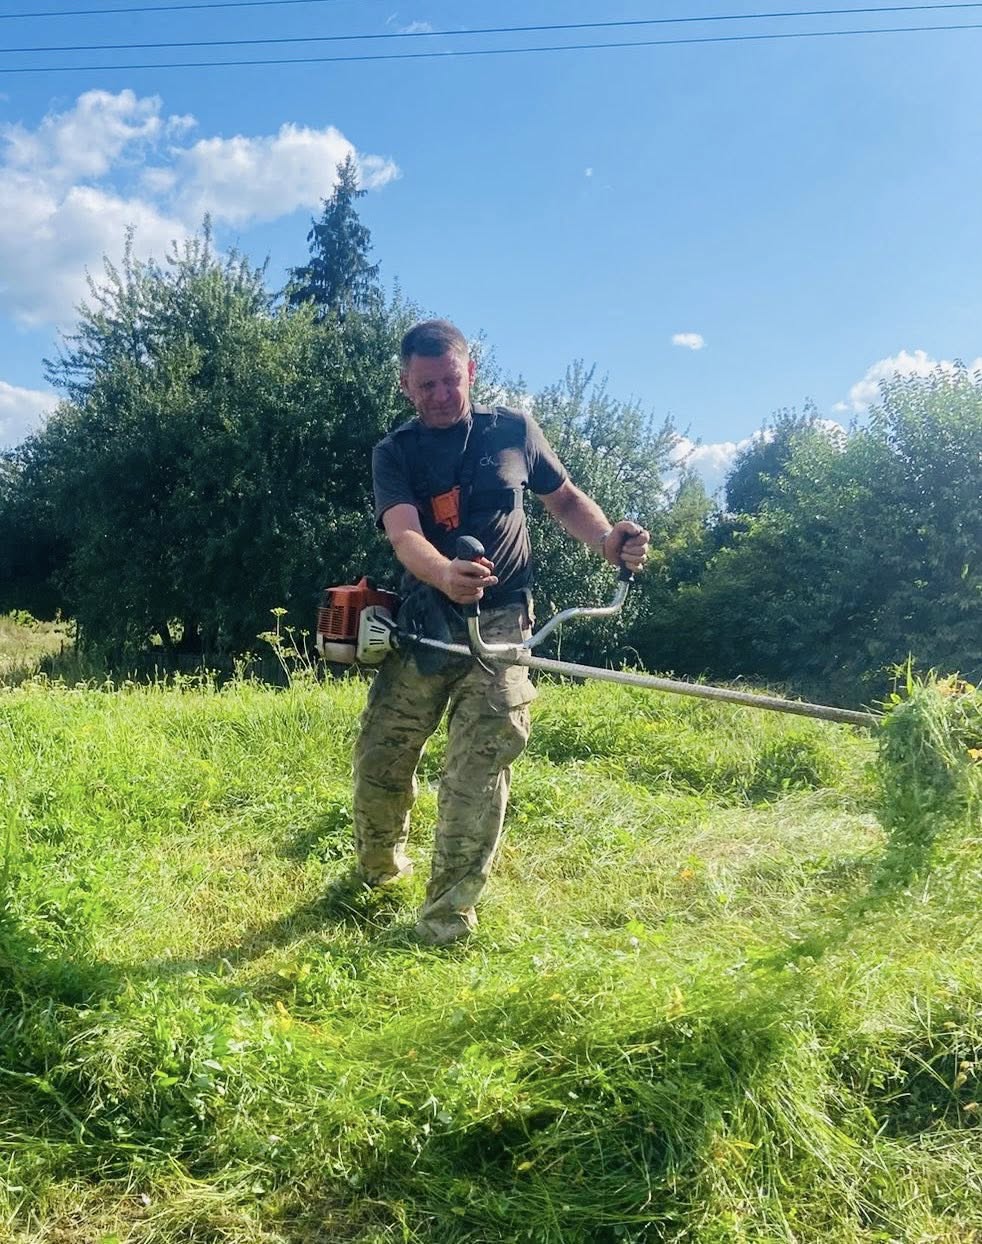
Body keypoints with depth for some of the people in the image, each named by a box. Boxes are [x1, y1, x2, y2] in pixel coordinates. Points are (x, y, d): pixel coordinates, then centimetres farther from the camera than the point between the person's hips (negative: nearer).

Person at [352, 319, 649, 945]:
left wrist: (609, 539, -7)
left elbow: (565, 498, 15)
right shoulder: (395, 452, -1)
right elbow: (405, 535, -19)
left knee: (482, 759, -11)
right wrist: (445, 575, -43)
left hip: (499, 619, -1)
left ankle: (450, 908, 0)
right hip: (424, 620, 1)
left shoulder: (514, 430, 3)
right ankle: (380, 863, 34)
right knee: (380, 754, 5)